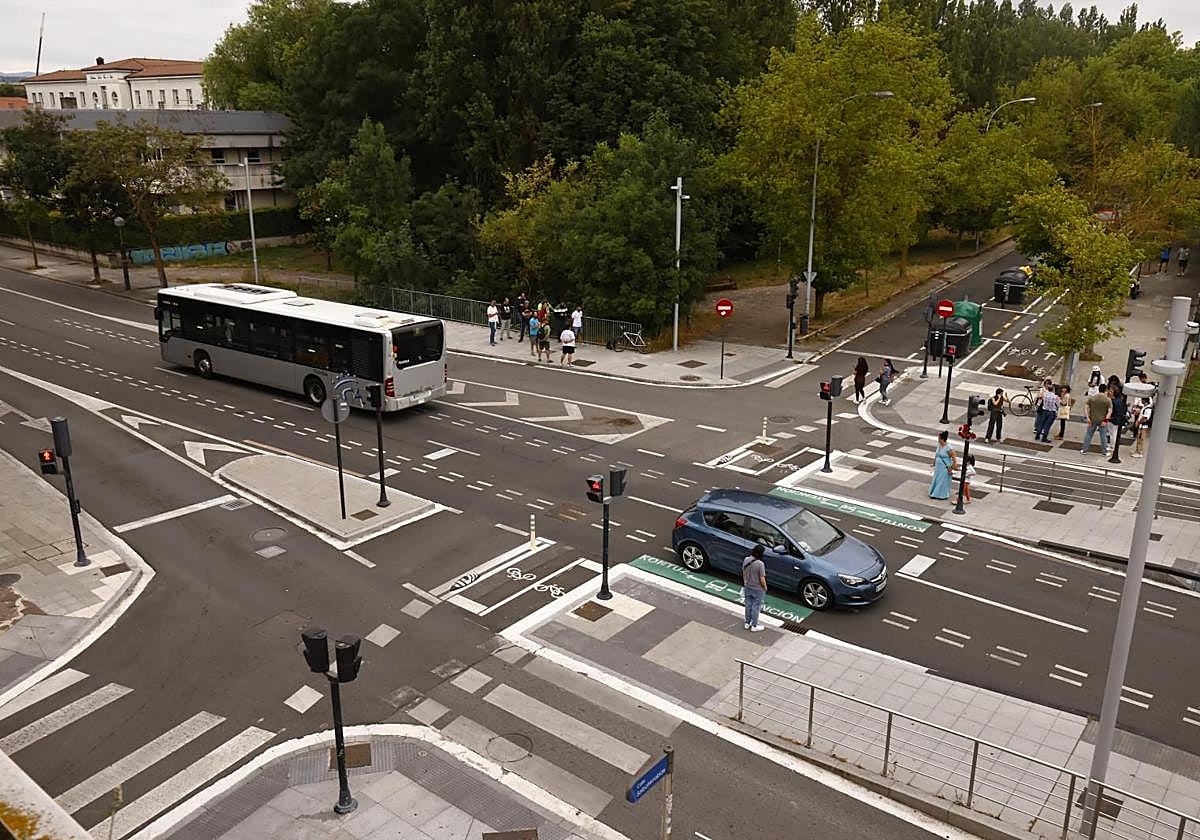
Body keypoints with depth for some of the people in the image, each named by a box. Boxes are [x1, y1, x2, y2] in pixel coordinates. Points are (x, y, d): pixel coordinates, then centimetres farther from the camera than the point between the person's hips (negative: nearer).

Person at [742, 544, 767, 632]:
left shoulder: (746, 560, -9)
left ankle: (747, 623, 34)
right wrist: (765, 588, -3)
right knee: (756, 607, 9)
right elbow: (762, 579, -21)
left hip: (747, 588, 6)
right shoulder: (760, 564, -28)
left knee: (748, 605, 20)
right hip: (758, 589, -6)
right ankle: (754, 626, 21)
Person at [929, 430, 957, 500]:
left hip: (945, 468, -8)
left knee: (944, 481, 8)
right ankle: (934, 494, 34)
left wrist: (951, 469, -15)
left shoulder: (948, 448, -26)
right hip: (938, 467, 8)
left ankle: (943, 495, 24)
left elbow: (954, 460, -20)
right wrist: (934, 463, 18)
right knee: (936, 480, 18)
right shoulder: (939, 444, -3)